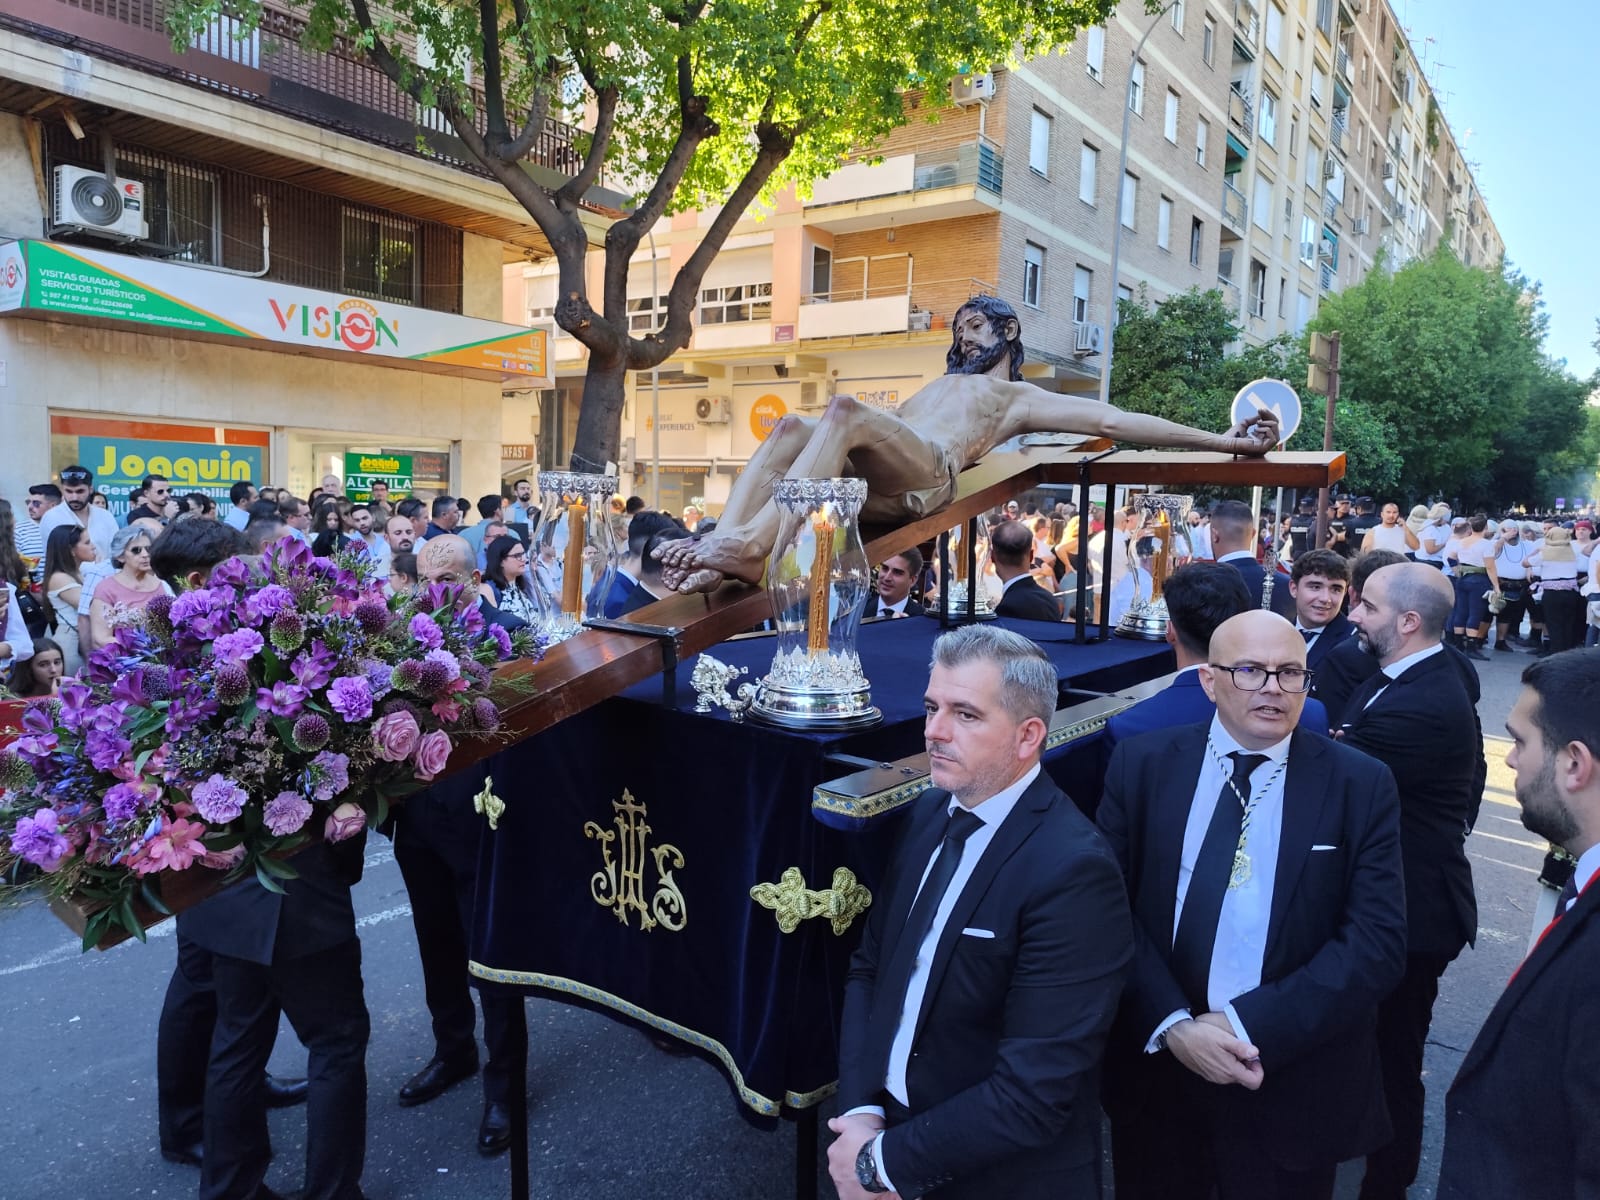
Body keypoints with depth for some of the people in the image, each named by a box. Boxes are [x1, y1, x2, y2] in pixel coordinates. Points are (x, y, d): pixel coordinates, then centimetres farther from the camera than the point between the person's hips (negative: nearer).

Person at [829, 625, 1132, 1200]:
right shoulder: (929, 812, -4)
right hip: (886, 1128, 5)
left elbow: (1033, 1095, -26)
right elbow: (869, 968, 3)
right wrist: (862, 1111, -10)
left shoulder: (1074, 873, -26)